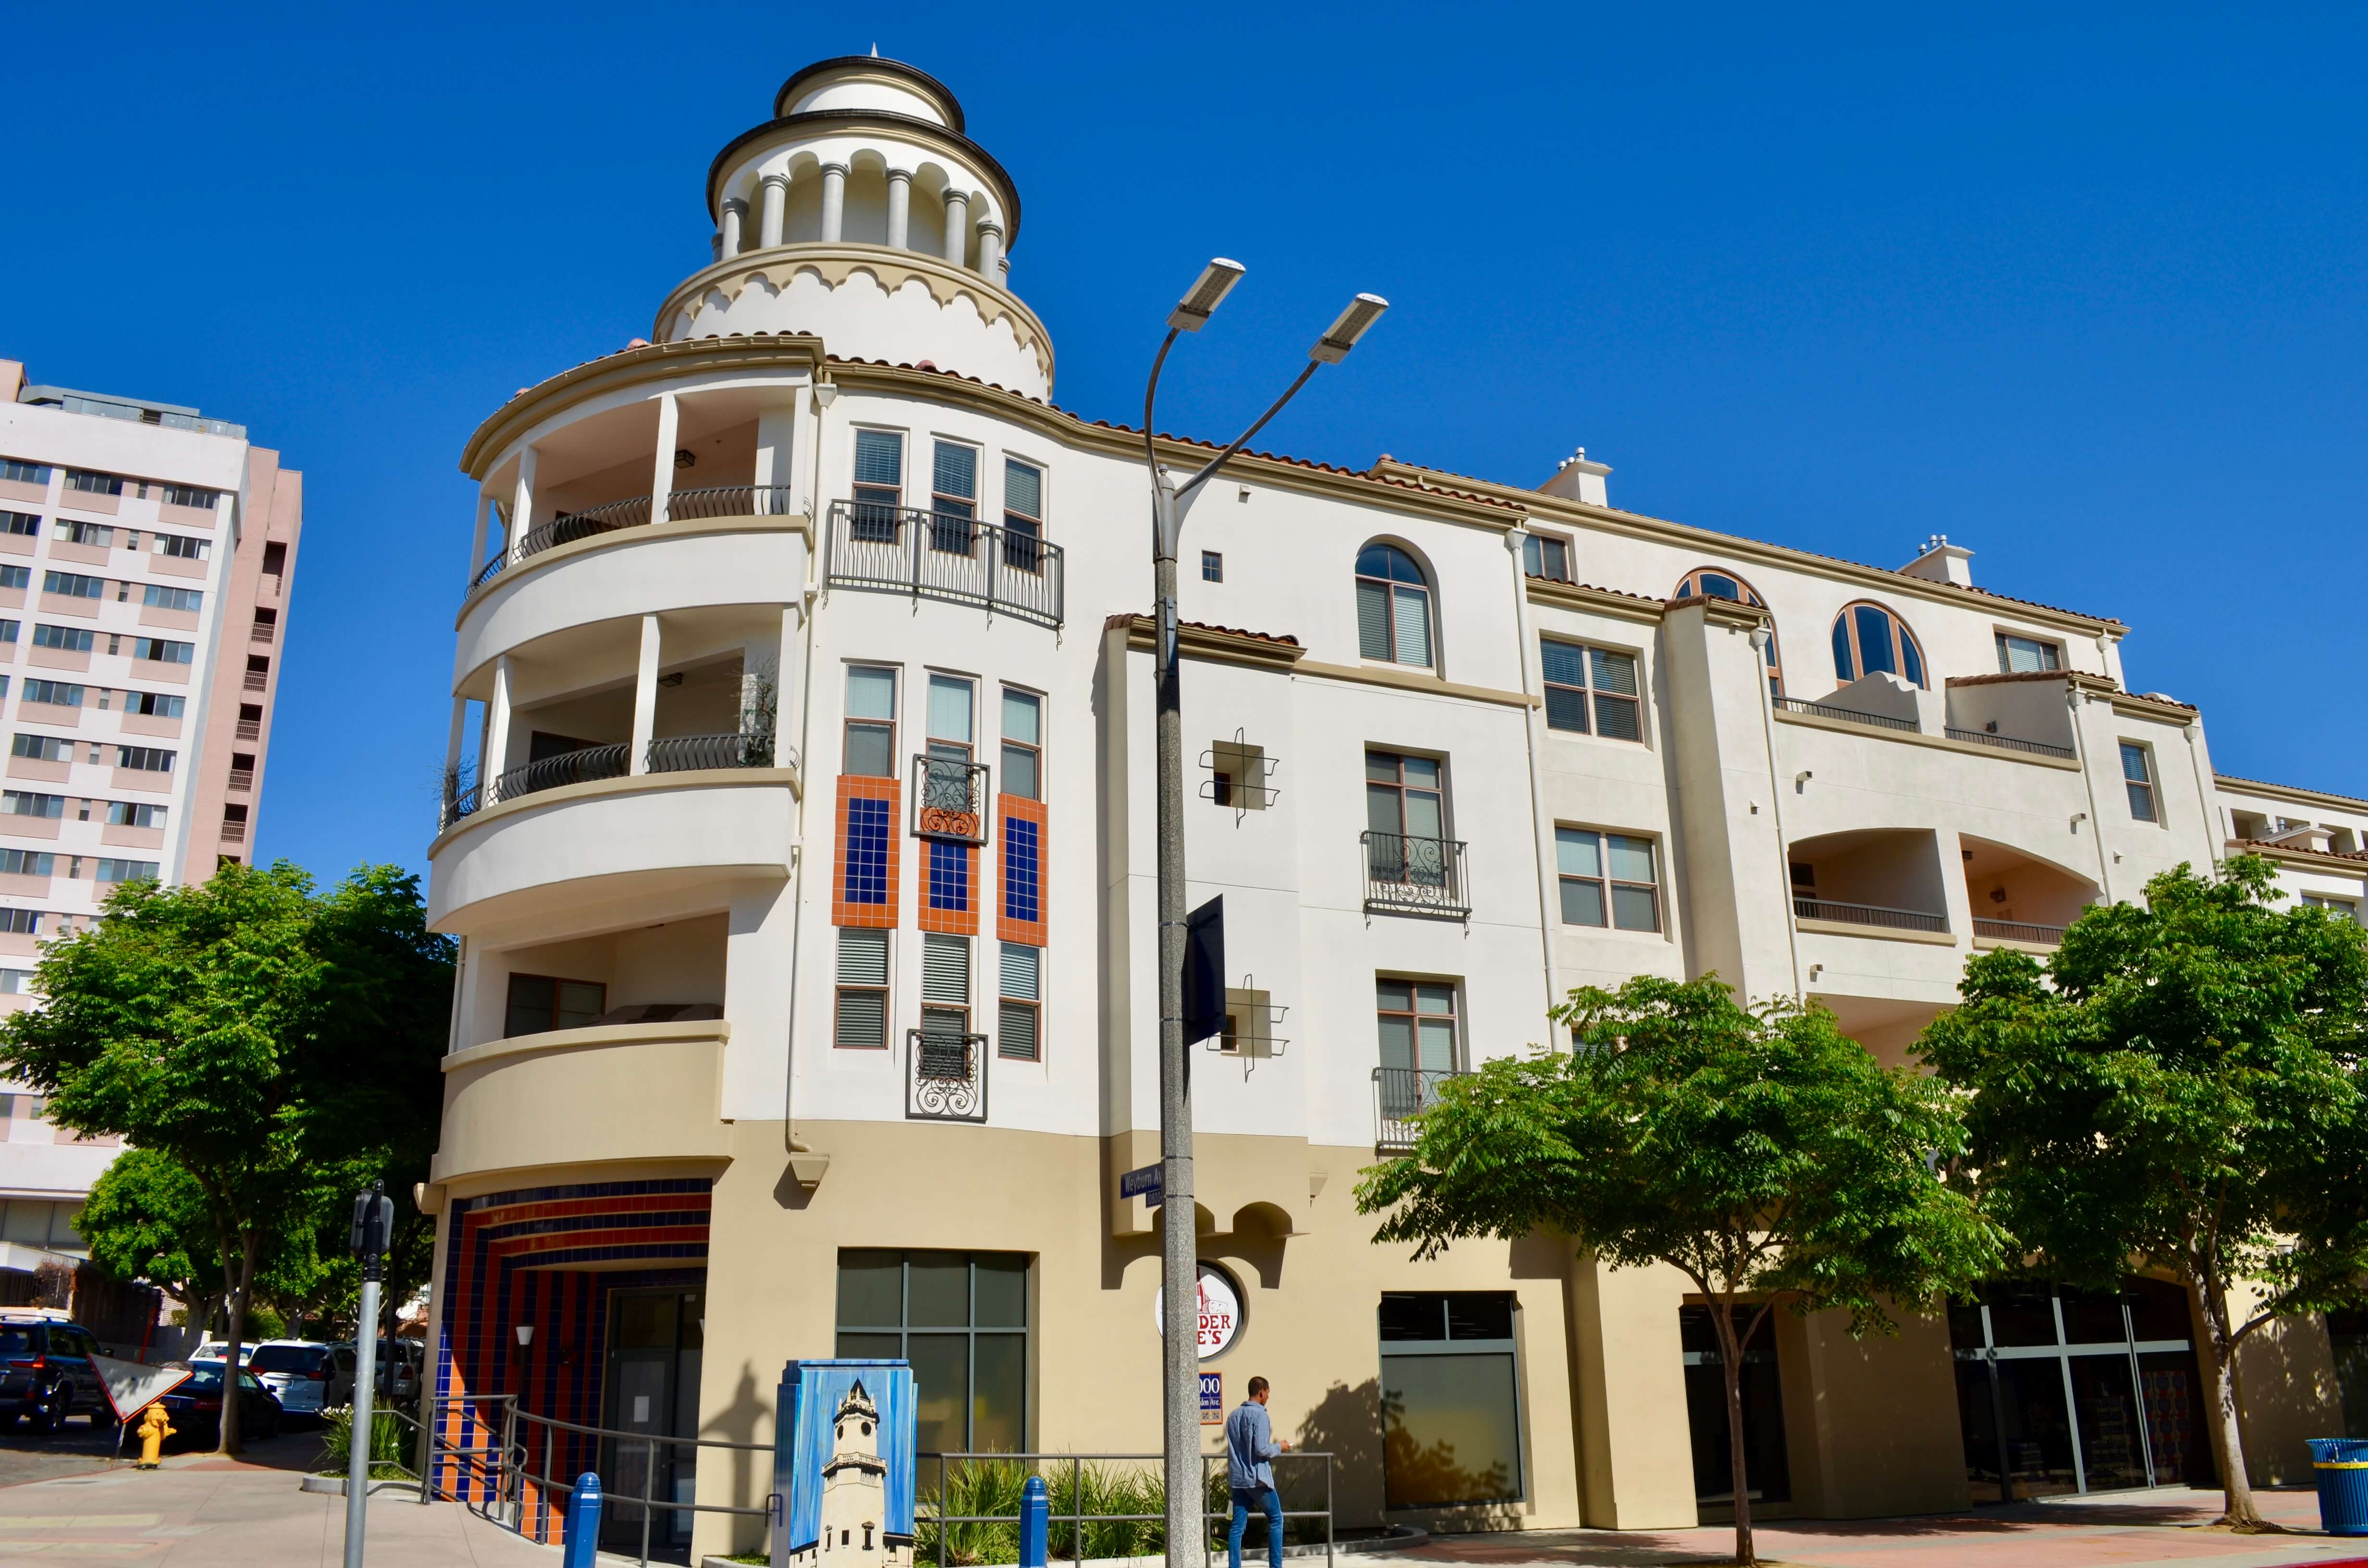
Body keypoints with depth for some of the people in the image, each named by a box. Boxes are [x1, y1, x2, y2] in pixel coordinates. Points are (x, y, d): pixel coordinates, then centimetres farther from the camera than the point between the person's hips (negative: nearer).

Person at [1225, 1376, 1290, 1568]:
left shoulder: (1233, 1415, 12)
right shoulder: (1259, 1415, -12)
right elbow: (1261, 1449, -17)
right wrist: (1279, 1448, -1)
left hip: (1237, 1479, 7)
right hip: (1258, 1479, -6)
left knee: (1238, 1525, 4)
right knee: (1276, 1519, 7)